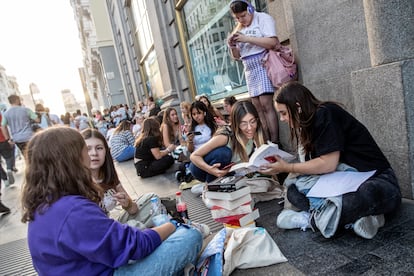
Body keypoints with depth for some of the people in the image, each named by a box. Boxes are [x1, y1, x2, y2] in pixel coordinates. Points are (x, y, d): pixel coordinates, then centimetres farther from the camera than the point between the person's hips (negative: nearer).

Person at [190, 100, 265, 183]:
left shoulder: (256, 135, -18)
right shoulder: (225, 136, -32)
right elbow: (194, 156, -28)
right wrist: (210, 170, -43)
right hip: (202, 169, -7)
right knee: (223, 152, -32)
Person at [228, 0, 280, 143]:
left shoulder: (263, 18, 0)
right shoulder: (239, 29, 19)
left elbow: (272, 42, -14)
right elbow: (236, 56, 20)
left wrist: (247, 38, -17)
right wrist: (232, 46, -1)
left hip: (263, 64, -6)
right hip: (249, 69, 6)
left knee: (266, 104, -15)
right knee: (257, 107, -1)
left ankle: (275, 143, -13)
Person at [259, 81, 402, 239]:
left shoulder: (326, 115, -15)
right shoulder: (311, 124, 10)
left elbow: (328, 164, -20)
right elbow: (315, 165, 8)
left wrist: (287, 167, -12)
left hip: (377, 179, -7)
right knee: (294, 190, -11)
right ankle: (355, 218, -17)